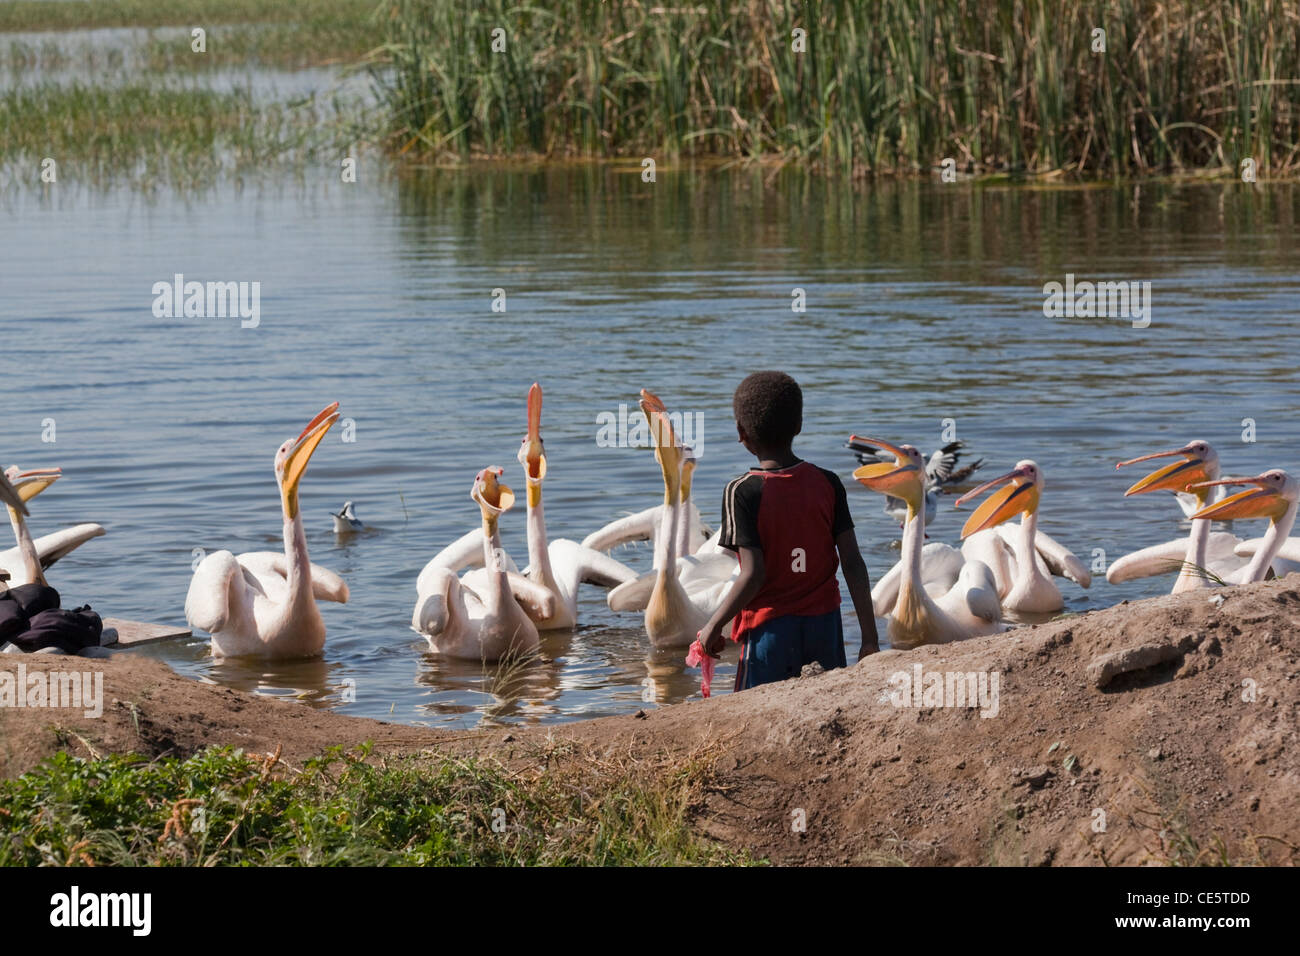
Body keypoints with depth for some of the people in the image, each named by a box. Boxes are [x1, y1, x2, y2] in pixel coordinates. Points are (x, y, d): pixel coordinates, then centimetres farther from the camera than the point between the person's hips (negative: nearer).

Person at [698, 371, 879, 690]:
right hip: (825, 627, 4)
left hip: (770, 628, -4)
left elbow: (753, 575, -15)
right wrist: (870, 637, 4)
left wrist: (713, 626, -3)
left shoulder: (743, 492, -10)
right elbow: (853, 564, -1)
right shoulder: (828, 484, 1)